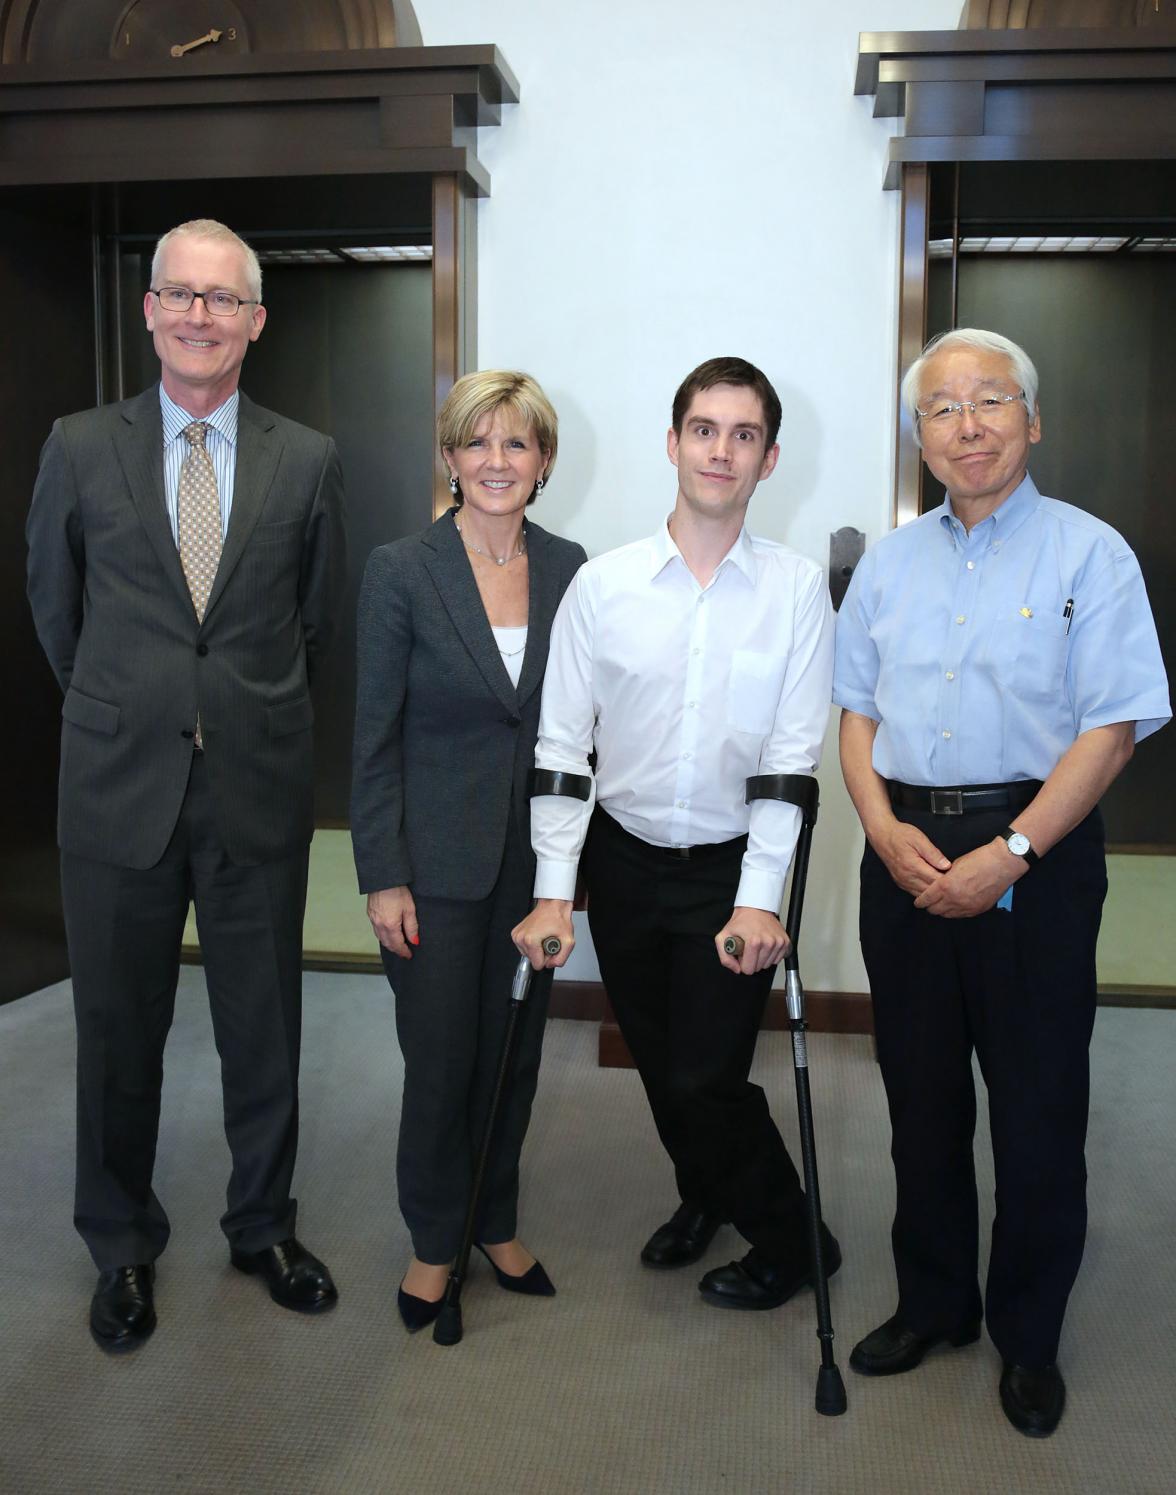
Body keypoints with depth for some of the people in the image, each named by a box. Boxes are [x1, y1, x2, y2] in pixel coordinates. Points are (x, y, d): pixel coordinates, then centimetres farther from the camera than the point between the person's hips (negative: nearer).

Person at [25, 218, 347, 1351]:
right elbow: (54, 609, 11)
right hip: (119, 789, 0)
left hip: (260, 789, 0)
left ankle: (264, 1225, 34)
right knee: (118, 1030, 11)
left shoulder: (307, 460, 2)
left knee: (263, 1026, 12)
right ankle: (123, 1246, 33)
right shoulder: (80, 448, 1)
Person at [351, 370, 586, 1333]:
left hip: (537, 855, 4)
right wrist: (383, 878, -10)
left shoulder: (567, 568, 3)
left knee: (514, 1054, 14)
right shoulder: (401, 572, -8)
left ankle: (498, 1224, 35)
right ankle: (435, 1242, 29)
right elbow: (376, 738, -7)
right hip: (439, 860, -3)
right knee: (441, 1063, 6)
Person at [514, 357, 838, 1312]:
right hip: (625, 861, 3)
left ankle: (789, 1240, 25)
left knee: (707, 1075, -3)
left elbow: (794, 755, -10)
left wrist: (760, 900, -15)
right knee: (659, 1063, 17)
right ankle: (705, 1196, 47)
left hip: (733, 865, -2)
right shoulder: (602, 585, -5)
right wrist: (553, 890, -9)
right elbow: (561, 745, -4)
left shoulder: (797, 588, -7)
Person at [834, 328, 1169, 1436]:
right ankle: (933, 1304, 33)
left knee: (1037, 1110, 6)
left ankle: (1030, 1339, 26)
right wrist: (885, 829, -6)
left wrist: (1007, 853, -17)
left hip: (1035, 855, -4)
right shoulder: (890, 562, 11)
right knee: (921, 1096, 14)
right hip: (906, 853, 4)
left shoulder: (1087, 554, -3)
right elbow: (856, 711, 10)